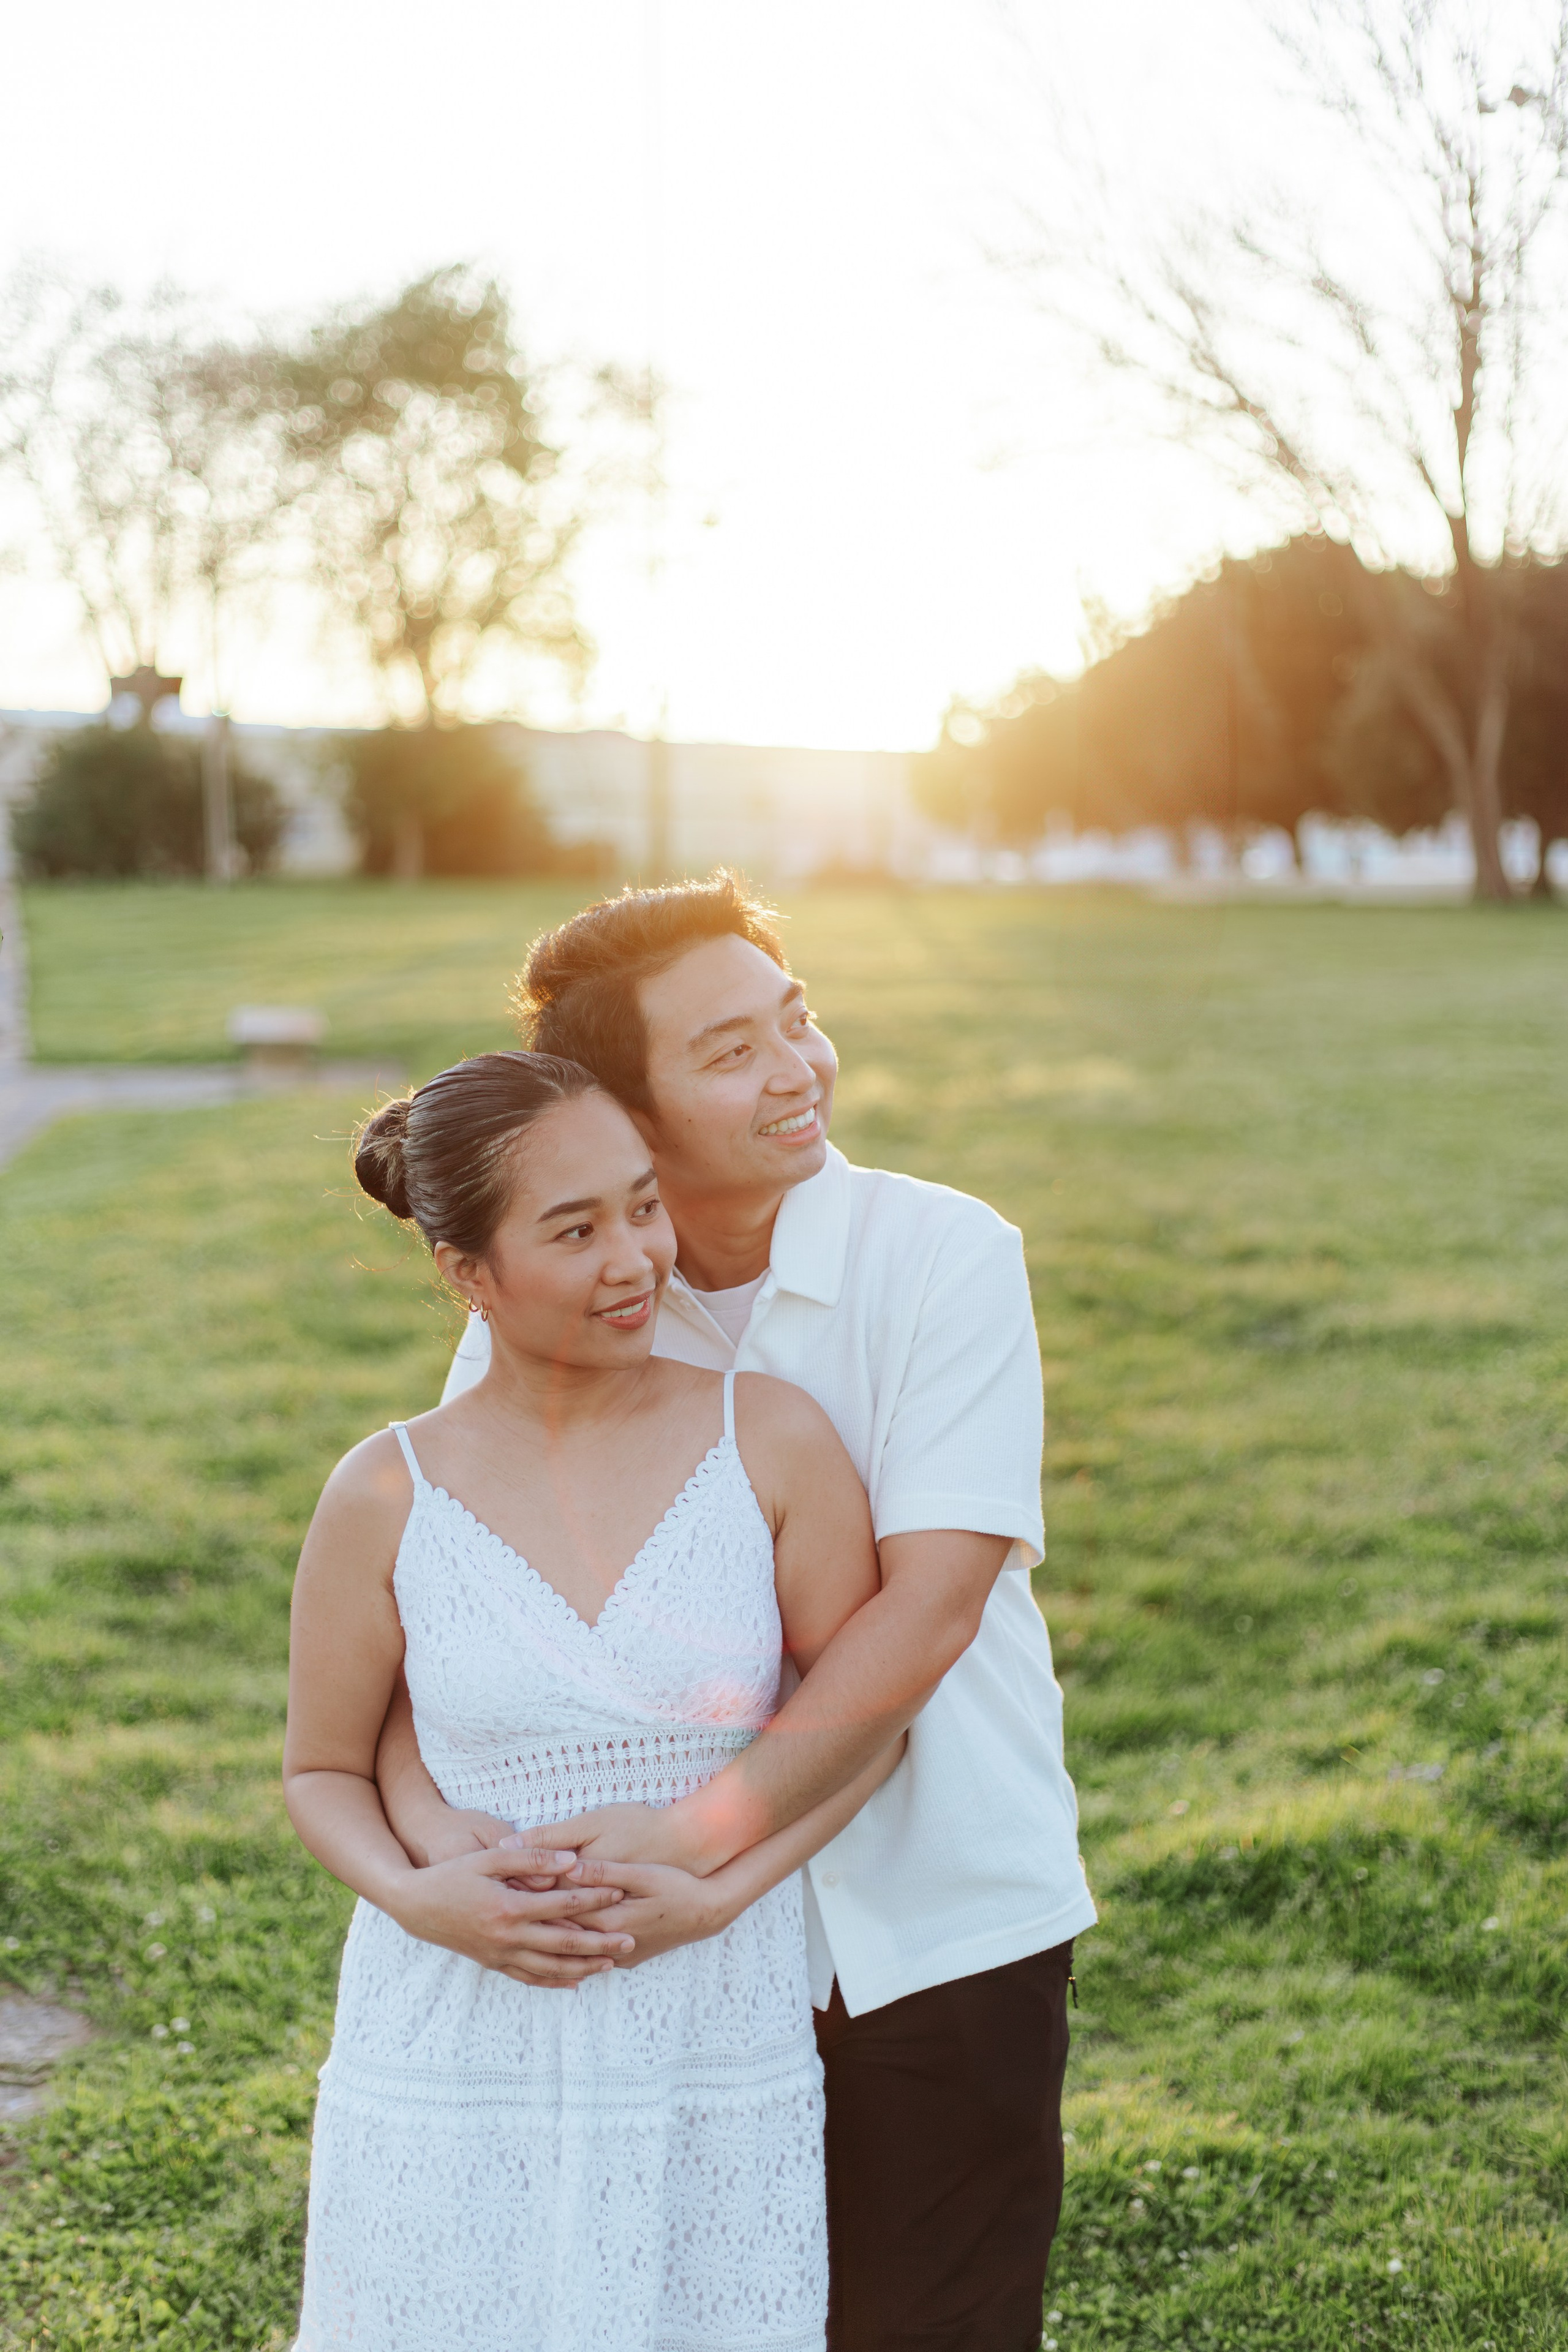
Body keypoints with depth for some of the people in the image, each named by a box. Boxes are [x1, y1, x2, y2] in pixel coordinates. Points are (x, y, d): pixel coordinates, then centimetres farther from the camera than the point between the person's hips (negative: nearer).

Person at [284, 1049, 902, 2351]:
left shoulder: (773, 1440, -6)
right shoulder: (388, 1498, -6)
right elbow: (325, 1771, 6)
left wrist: (712, 1893, -12)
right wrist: (418, 1898, -13)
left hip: (716, 2050, 0)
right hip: (455, 2068, 0)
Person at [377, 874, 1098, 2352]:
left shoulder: (947, 1257, -13)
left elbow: (925, 1609, -20)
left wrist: (702, 1836, -27)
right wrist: (430, 1826, -24)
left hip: (940, 1929, -2)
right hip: (685, 1943, 3)